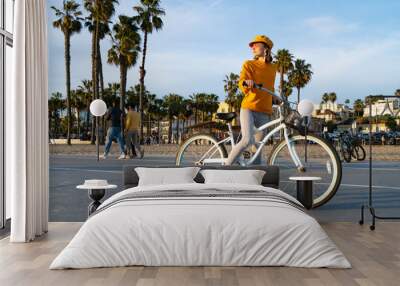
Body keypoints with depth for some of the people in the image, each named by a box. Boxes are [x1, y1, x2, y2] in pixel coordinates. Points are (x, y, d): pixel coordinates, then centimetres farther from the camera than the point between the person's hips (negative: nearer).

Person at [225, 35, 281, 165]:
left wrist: (274, 97, 12)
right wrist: (246, 83, -31)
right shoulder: (249, 64, 3)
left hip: (264, 112, 5)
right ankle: (226, 165, -14)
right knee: (247, 140, -24)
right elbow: (241, 85, -10)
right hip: (248, 108, -4)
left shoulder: (273, 68, 17)